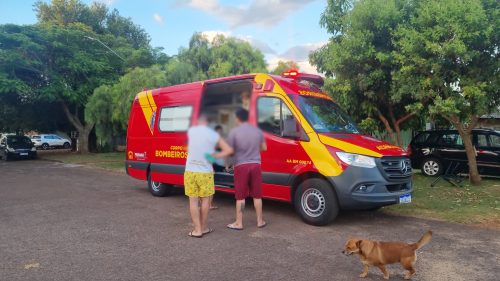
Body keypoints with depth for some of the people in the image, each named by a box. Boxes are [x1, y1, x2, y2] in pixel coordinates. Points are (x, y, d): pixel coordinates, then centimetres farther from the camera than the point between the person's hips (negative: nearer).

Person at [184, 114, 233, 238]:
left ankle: (197, 230, 7)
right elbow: (229, 150, -5)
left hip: (190, 171, 2)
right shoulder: (213, 134, -3)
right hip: (205, 172, -1)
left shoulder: (191, 131, 2)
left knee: (193, 200, 6)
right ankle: (203, 228, 19)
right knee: (205, 200, 11)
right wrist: (215, 156, 0)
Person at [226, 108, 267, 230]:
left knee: (240, 197, 4)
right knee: (257, 195, 12)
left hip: (241, 166, -3)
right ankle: (260, 221, 20)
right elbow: (263, 147, 16)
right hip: (255, 165, 3)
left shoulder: (234, 132, -9)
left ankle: (239, 223, 10)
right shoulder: (258, 131, 4)